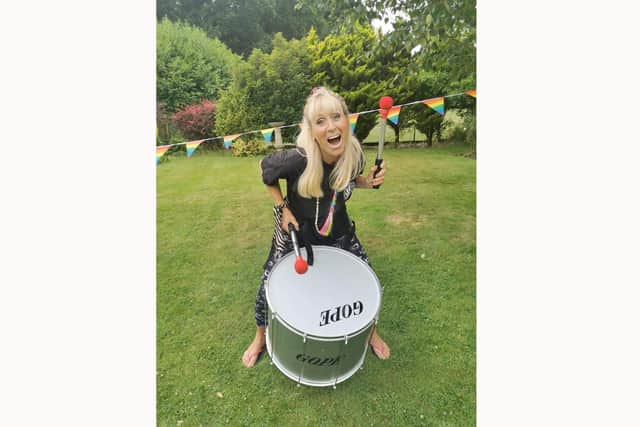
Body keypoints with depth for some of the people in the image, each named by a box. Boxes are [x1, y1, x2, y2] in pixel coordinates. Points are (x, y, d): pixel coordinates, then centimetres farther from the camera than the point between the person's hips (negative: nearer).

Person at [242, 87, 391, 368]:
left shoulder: (355, 154, -19)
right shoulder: (297, 159, -33)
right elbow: (265, 169, -11)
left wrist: (369, 181, -17)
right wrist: (283, 208, -14)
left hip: (338, 232, 3)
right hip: (295, 232, -2)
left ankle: (370, 331, 43)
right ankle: (260, 337, 42)